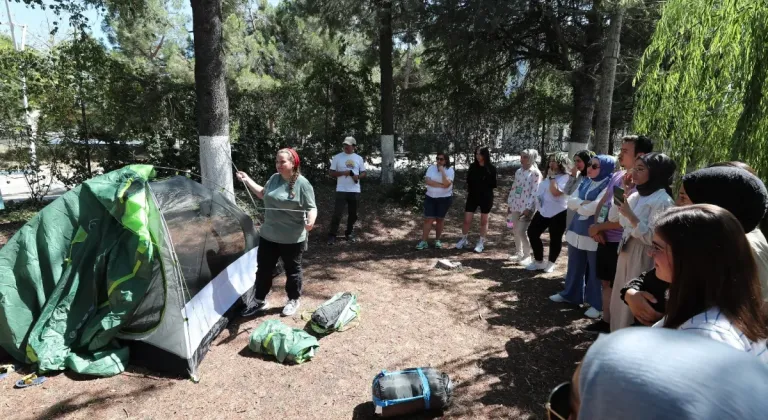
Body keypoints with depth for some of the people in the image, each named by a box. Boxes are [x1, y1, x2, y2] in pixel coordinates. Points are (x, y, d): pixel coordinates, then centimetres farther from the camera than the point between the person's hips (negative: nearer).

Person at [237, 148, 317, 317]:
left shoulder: (302, 183, -16)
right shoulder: (274, 178, 4)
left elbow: (312, 208, -15)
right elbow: (263, 194, 22)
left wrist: (311, 221, -35)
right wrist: (247, 180, 18)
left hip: (292, 239, -6)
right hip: (268, 235, 6)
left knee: (292, 270, 12)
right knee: (263, 269, 16)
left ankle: (294, 300, 33)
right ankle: (259, 300, 33)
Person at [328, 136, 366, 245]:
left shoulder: (359, 158, 7)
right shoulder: (337, 157, 0)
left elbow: (363, 173, 11)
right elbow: (332, 173, 0)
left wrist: (358, 176, -11)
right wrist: (343, 173, -16)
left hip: (355, 191, 3)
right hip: (341, 191, -3)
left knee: (353, 214, 11)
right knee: (337, 213, -5)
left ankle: (349, 233, 27)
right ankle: (332, 235, 4)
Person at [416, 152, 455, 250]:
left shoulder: (450, 170, -6)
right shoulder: (431, 168, 1)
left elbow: (447, 184, -21)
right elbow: (427, 180, -14)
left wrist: (442, 171, -22)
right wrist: (441, 185, -18)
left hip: (444, 198, -1)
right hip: (430, 197, 1)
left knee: (440, 219, 9)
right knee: (428, 219, -2)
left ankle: (437, 240, 22)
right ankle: (423, 242, -1)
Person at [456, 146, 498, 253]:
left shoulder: (491, 168, -7)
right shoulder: (472, 166, 0)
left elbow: (493, 184, -4)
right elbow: (468, 181, 6)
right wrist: (469, 191, -7)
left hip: (486, 197, -2)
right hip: (472, 196, 2)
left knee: (484, 221, 10)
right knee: (467, 220, 3)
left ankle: (481, 243, 22)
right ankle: (463, 240, 22)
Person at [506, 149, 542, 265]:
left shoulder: (535, 173, -10)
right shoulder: (518, 172, 11)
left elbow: (535, 192, -15)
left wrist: (529, 208, -19)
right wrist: (509, 204, 15)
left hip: (527, 207, -7)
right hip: (515, 205, 7)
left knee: (522, 231, -9)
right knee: (515, 231, 11)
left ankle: (527, 256, 8)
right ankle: (519, 253, 27)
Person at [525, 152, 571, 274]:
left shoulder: (565, 178, -14)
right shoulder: (550, 175, 14)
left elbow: (555, 192, -29)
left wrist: (552, 177, -20)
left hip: (558, 213, -8)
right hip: (543, 211, 8)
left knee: (555, 239, 5)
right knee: (532, 232, 6)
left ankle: (551, 263, 24)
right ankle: (538, 261, 19)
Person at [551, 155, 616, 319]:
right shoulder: (585, 183, 11)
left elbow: (595, 208, -23)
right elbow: (571, 201, 3)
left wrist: (579, 206, -5)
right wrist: (585, 203, -15)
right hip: (577, 230, 8)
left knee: (595, 270, 4)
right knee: (575, 266, 20)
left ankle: (597, 304, 16)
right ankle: (570, 294, 35)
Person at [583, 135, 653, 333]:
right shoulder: (617, 176, 7)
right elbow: (602, 203, 12)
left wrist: (598, 227, -11)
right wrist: (597, 228, -4)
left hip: (621, 244, -8)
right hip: (605, 240, 8)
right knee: (606, 282, 18)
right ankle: (606, 321, 33)